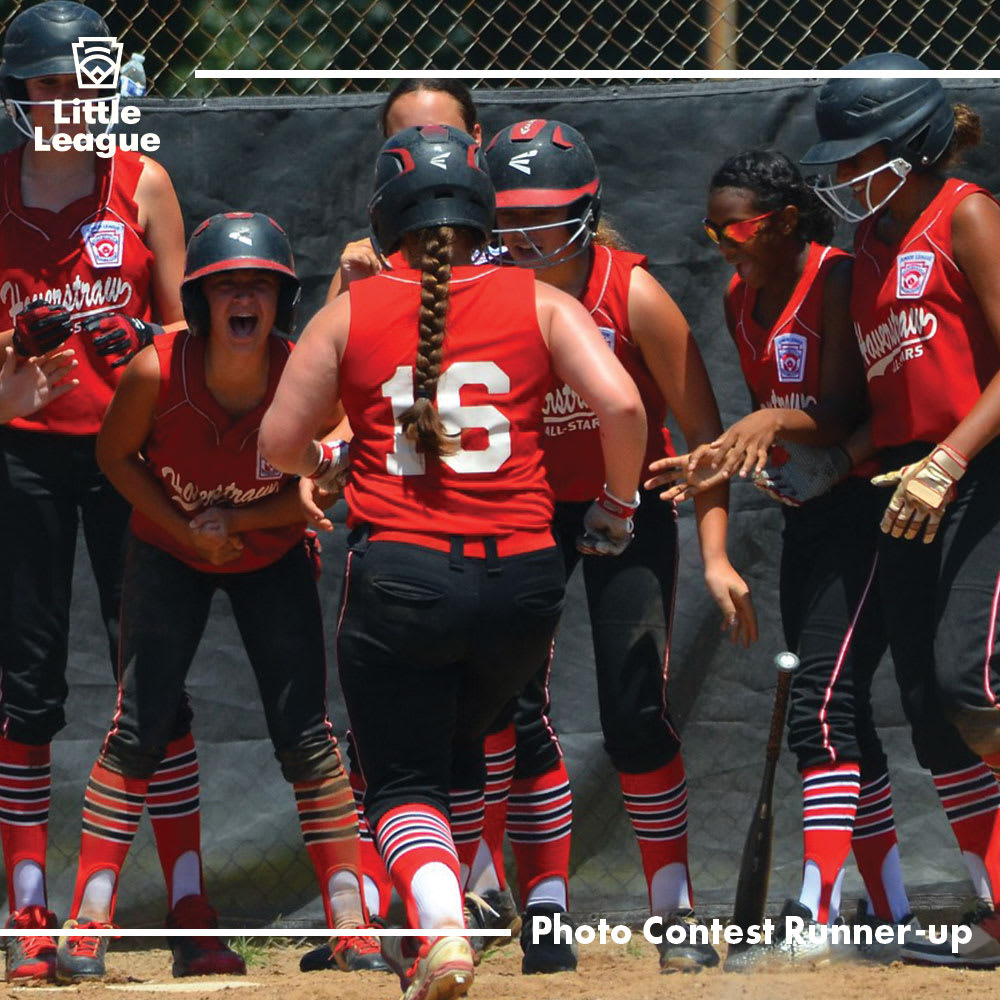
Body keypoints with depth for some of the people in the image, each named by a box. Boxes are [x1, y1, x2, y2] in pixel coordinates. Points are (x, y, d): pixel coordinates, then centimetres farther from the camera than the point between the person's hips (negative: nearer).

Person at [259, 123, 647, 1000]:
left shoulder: (350, 312, 4)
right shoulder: (539, 303, 5)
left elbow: (279, 443, 4)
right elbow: (622, 407, -7)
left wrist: (325, 465, 27)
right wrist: (618, 507, 9)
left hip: (398, 575, -2)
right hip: (521, 579, 2)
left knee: (405, 782, 5)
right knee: (456, 755, 26)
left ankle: (441, 926, -21)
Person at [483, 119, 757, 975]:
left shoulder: (631, 294, -19)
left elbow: (704, 432, -14)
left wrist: (716, 558, -20)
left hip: (629, 511, -2)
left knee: (636, 719, -10)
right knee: (517, 713, -7)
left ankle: (675, 912, 4)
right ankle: (546, 914, 3)